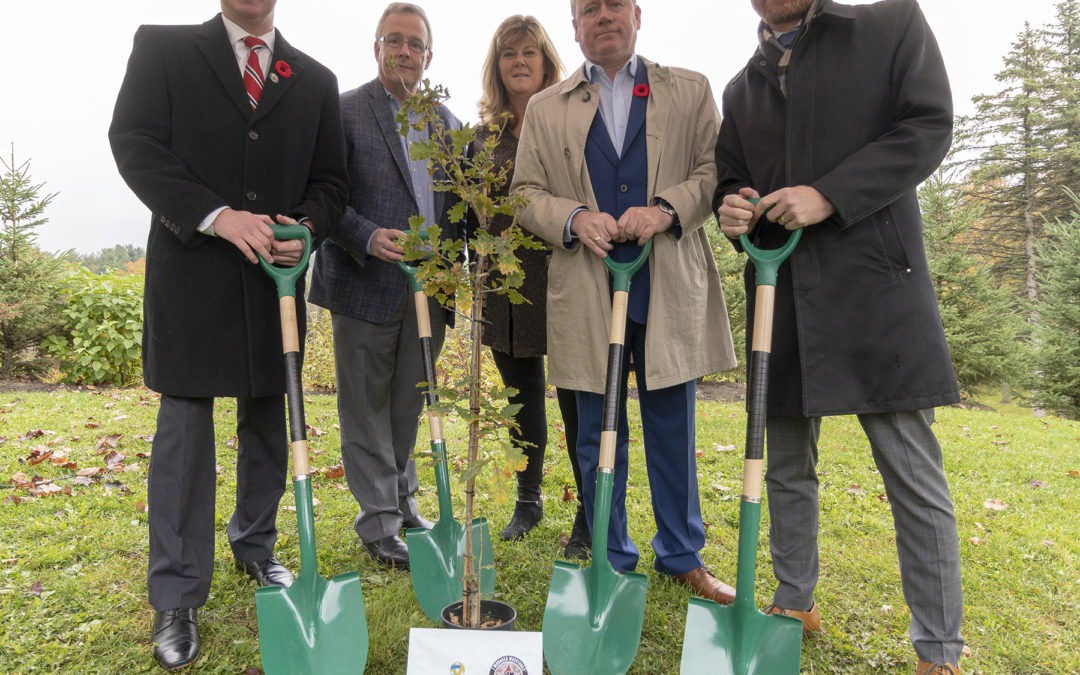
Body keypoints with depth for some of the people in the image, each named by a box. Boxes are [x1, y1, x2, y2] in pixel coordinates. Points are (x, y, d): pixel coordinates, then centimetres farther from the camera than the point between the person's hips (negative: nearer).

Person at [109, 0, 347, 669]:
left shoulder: (315, 79, 12)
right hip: (191, 275, -3)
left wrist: (304, 227, -11)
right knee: (184, 427, -1)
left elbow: (329, 180, 11)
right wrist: (215, 215, -18)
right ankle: (177, 599, 9)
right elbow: (135, 143, -5)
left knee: (268, 421, 12)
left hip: (276, 277, 3)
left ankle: (256, 546, 33)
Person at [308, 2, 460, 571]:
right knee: (368, 410, 5)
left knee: (409, 407, 15)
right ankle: (380, 524, 16)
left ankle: (402, 502, 33)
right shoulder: (344, 112, -3)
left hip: (428, 288, 5)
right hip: (366, 286, -5)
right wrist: (369, 237, -22)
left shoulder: (445, 121, 13)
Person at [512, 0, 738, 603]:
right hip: (587, 292, 1)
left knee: (673, 429, 8)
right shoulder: (546, 108, 13)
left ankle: (683, 556, 25)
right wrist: (573, 217, -12)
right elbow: (525, 193, 9)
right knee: (599, 434, 7)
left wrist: (667, 208, -15)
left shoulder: (690, 90, 12)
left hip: (670, 287, 0)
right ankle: (611, 560, 23)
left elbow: (716, 171, 4)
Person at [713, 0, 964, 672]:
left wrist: (829, 196, -16)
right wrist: (732, 208, -5)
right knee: (786, 466, 12)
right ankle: (796, 603, 30)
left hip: (876, 289, -4)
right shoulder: (741, 89, 17)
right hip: (781, 296, 5)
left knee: (916, 477, 0)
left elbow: (930, 127, -5)